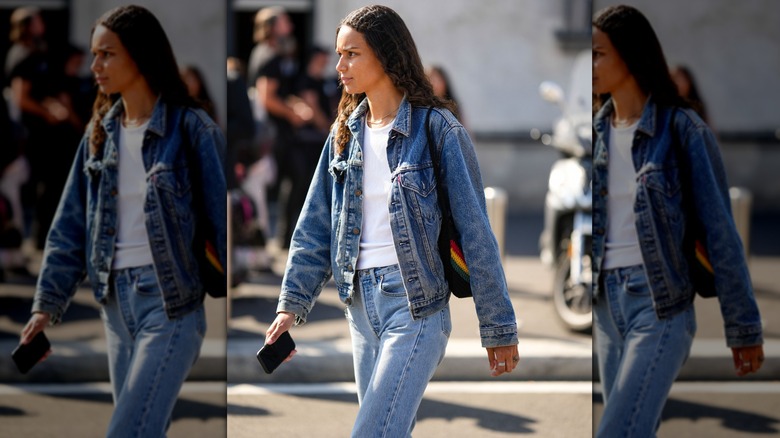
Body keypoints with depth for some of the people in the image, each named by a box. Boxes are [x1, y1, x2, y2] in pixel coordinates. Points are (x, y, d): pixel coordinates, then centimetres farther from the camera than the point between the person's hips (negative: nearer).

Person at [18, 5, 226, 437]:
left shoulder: (190, 129, -9)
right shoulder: (101, 133, 8)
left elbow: (224, 219, -9)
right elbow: (70, 225, 10)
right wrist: (47, 305, 3)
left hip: (171, 303, -6)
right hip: (116, 300, 6)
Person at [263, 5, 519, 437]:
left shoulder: (437, 129, -8)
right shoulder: (345, 133, 10)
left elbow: (474, 230, -8)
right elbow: (315, 225, 11)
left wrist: (498, 328, -8)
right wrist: (292, 303, 1)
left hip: (416, 303, -6)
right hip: (361, 301, 6)